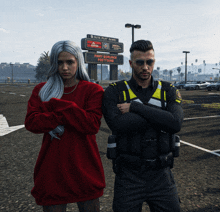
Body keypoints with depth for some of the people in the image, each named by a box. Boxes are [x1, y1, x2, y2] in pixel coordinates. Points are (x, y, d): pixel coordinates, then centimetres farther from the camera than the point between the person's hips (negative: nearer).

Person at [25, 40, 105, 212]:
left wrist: (58, 105, -16)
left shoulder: (93, 90, -2)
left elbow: (92, 125, -17)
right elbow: (31, 122, -9)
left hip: (85, 170, -1)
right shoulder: (42, 90, 5)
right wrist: (64, 115, -16)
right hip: (52, 170, 2)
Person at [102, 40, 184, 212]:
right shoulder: (114, 92, -4)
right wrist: (160, 117, -16)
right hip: (128, 175, -1)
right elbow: (117, 124, -22)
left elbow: (176, 123, -17)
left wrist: (134, 107, -17)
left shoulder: (168, 91, 2)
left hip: (161, 174, 2)